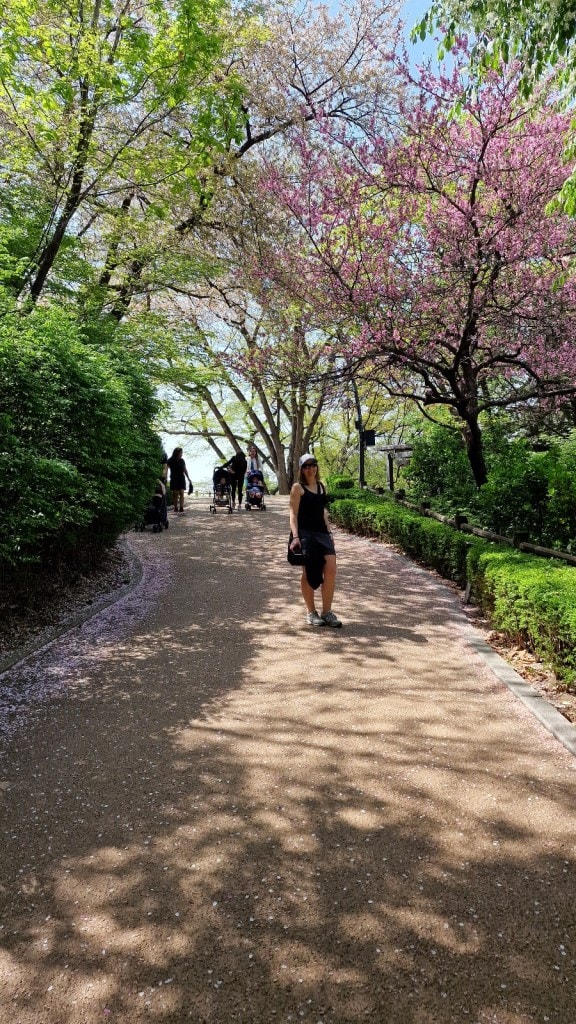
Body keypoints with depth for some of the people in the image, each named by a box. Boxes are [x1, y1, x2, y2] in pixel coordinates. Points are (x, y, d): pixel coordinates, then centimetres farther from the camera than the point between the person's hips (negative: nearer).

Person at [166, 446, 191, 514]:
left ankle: (181, 509, -14)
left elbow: (185, 470, 15)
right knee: (175, 494, 2)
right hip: (174, 479, -2)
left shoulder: (182, 461, 6)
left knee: (181, 493, -8)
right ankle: (176, 508, 10)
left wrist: (188, 478, 17)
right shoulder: (170, 461, -5)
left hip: (181, 479, 2)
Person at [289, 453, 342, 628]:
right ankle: (311, 612, 15)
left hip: (322, 532, 5)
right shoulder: (298, 487, -2)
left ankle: (327, 612, 5)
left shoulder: (321, 486, 16)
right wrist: (295, 536, -17)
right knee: (309, 573, 1)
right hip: (305, 533, -5)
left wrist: (329, 531, 15)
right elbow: (293, 513, -7)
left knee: (331, 570, -6)